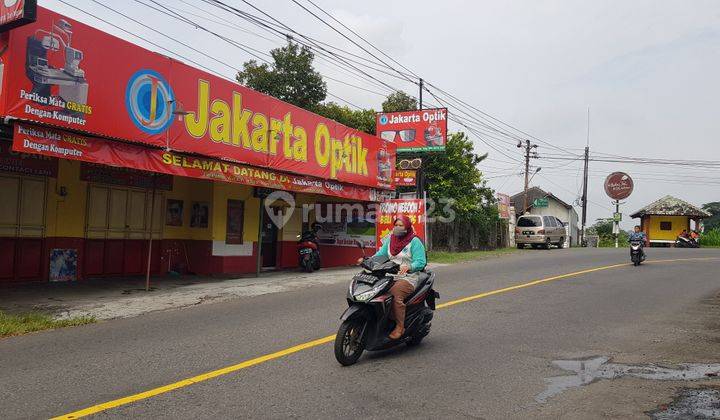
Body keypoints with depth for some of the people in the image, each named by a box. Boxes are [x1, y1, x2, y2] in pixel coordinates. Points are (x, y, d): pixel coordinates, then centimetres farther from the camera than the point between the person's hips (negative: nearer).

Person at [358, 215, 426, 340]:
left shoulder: (415, 241, -2)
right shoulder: (390, 239, 17)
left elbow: (421, 262, -11)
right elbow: (380, 254, 12)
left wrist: (408, 267, -30)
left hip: (408, 278, -5)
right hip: (390, 276, 6)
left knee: (395, 293, -32)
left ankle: (400, 327, -21)